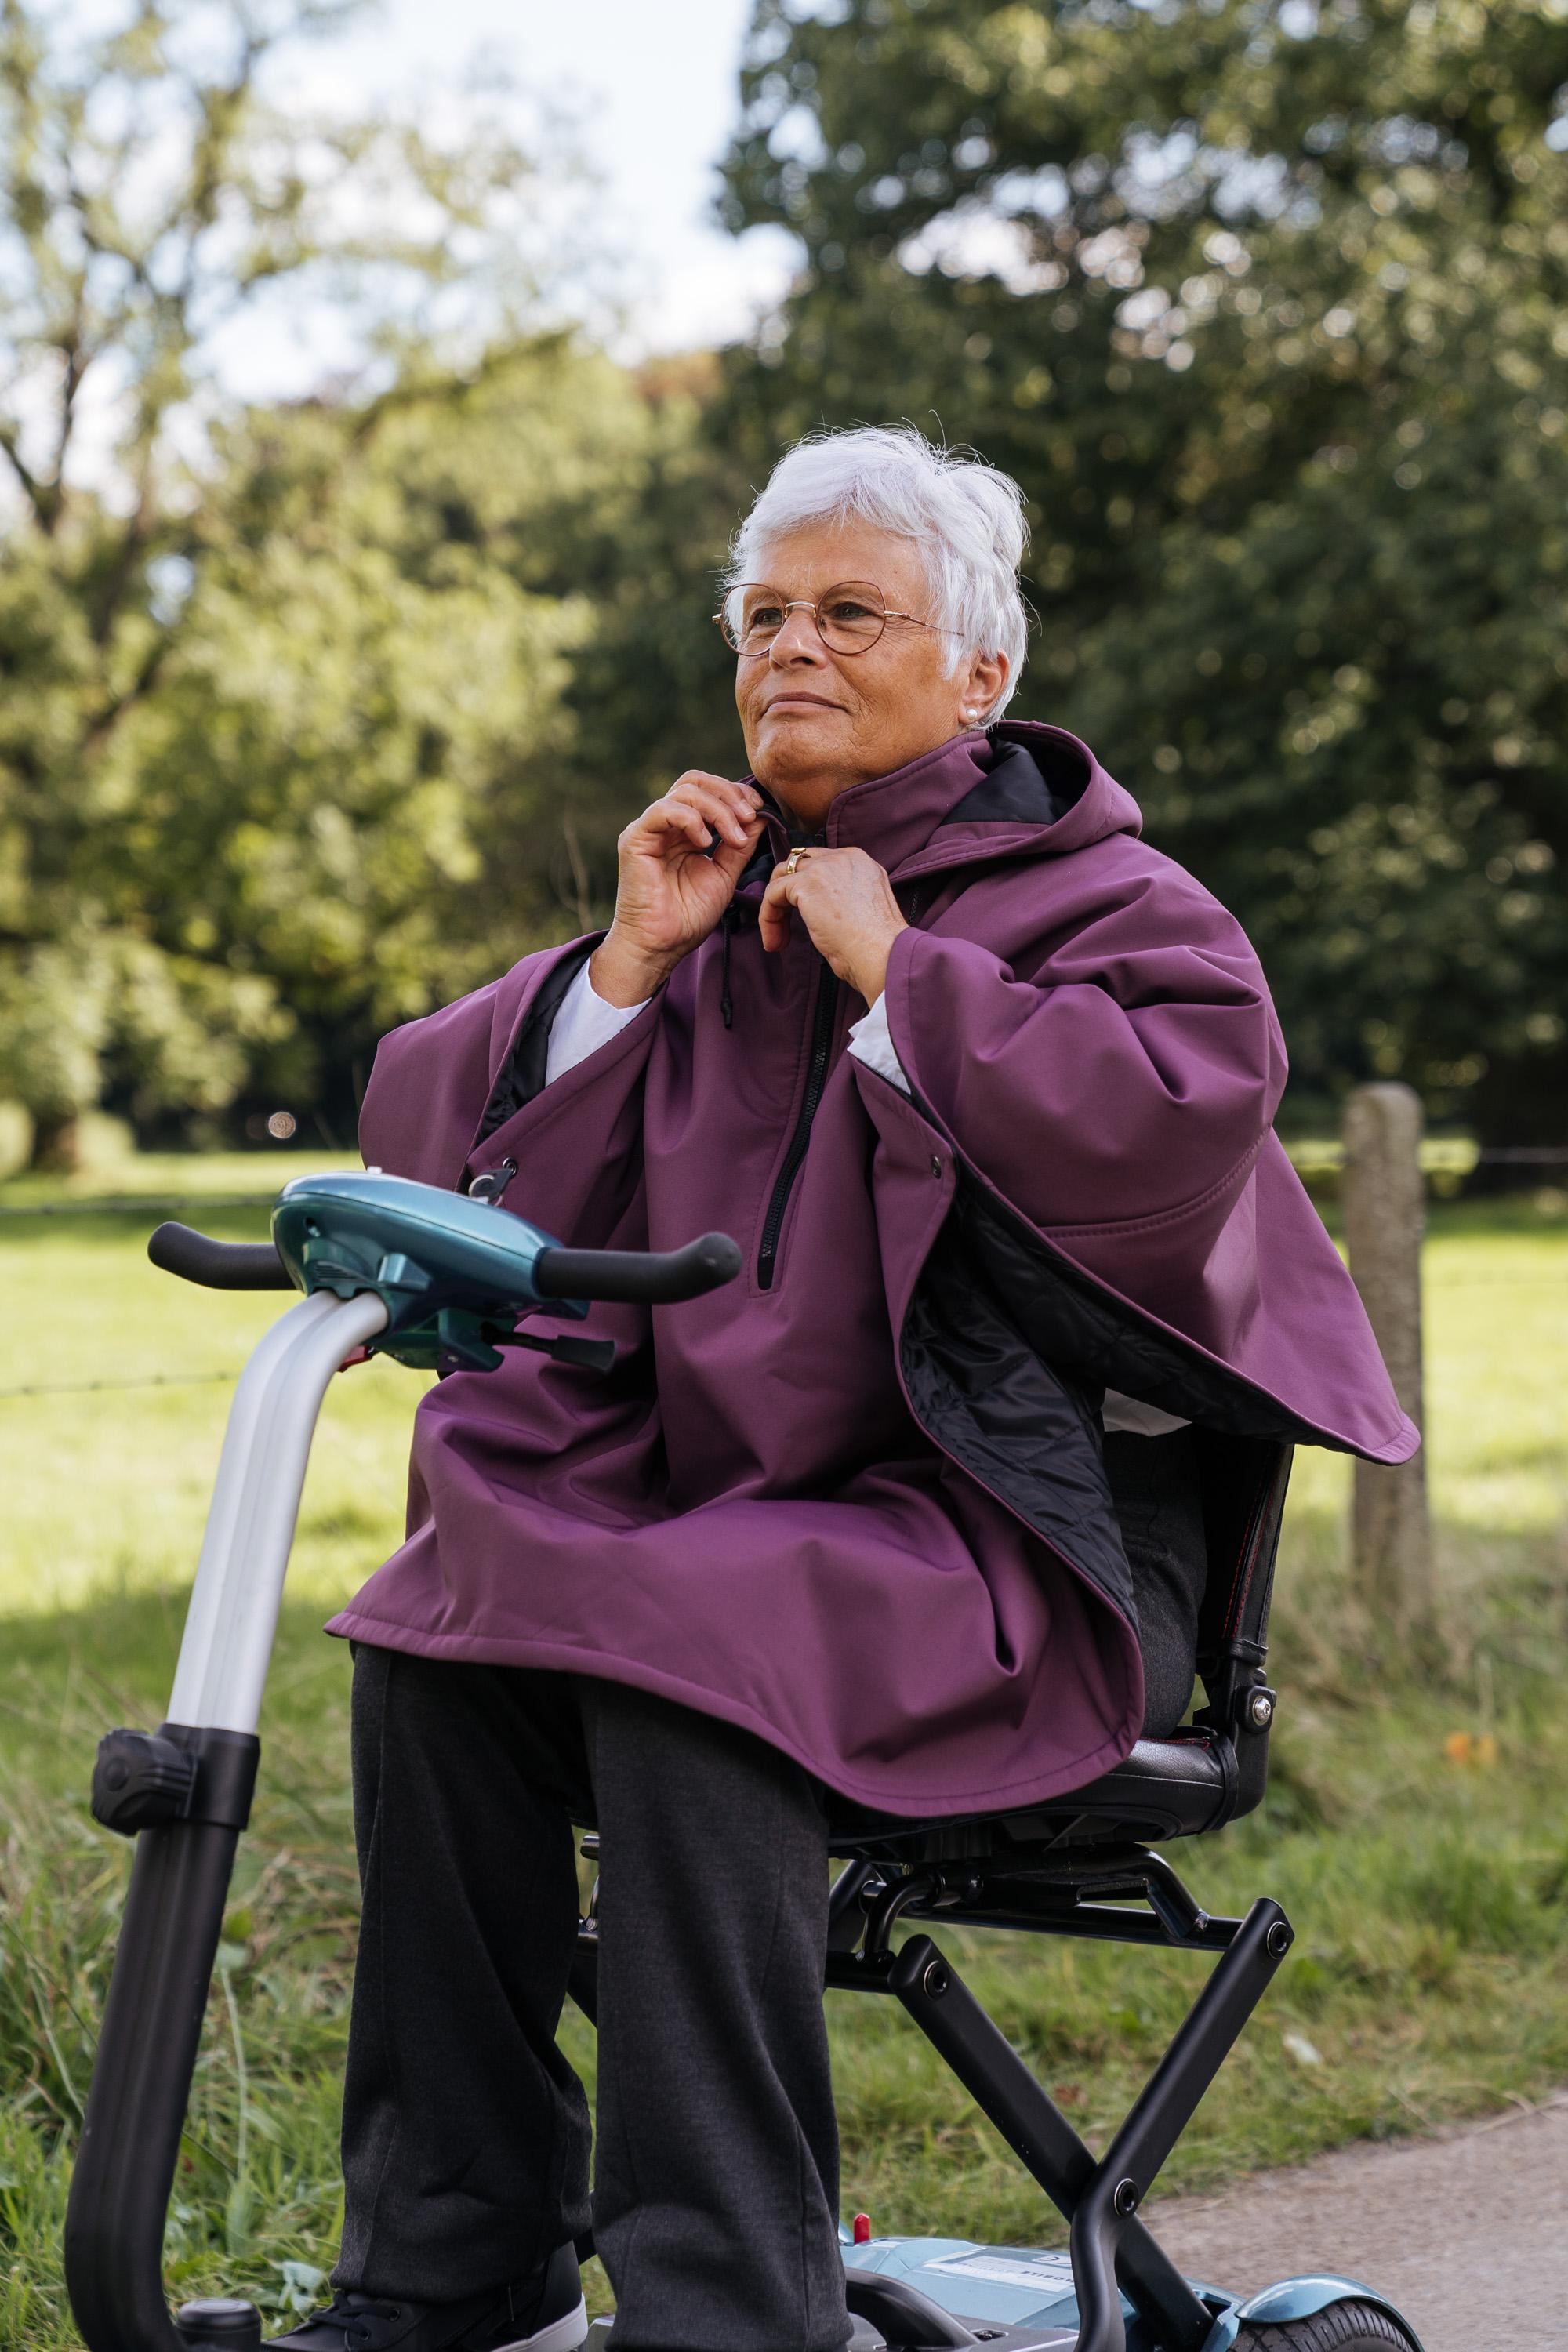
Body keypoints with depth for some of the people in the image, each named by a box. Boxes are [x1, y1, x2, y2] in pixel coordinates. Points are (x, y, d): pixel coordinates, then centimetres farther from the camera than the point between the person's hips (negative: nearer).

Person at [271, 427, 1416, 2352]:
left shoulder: (1092, 898, 2)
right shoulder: (723, 897, 16)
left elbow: (1183, 1123, -20)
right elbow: (434, 1136, 10)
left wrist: (895, 971, -13)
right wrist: (630, 962, -2)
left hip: (1015, 1539, -5)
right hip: (721, 1497, 6)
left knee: (685, 1660, -33)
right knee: (432, 1638, -20)